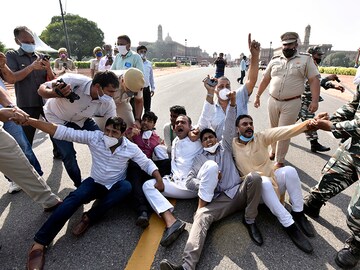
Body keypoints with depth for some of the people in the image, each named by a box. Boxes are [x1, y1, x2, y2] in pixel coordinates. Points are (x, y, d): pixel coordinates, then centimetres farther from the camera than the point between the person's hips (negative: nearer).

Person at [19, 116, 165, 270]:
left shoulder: (131, 148, -15)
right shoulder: (94, 137, -16)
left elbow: (147, 163, -8)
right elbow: (64, 132, -20)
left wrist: (159, 179, -24)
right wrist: (31, 121, -27)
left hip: (115, 187, 0)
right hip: (95, 182, 0)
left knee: (126, 186, -33)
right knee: (75, 197, -29)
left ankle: (88, 218, -25)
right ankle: (39, 243, -23)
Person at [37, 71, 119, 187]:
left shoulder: (109, 103, -25)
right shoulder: (75, 81, -38)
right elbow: (42, 89, -27)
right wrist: (56, 93, -49)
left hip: (81, 120, 3)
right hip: (57, 119, -3)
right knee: (68, 154, -12)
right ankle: (79, 185, 16)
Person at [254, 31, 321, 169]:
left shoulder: (305, 60, 0)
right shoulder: (275, 60, 9)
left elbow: (314, 80, -4)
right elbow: (265, 79, 14)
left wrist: (315, 100, -14)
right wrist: (258, 96, 11)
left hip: (292, 103, -3)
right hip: (273, 101, 3)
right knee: (274, 130, 16)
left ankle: (279, 161, 11)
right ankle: (274, 151, 37)